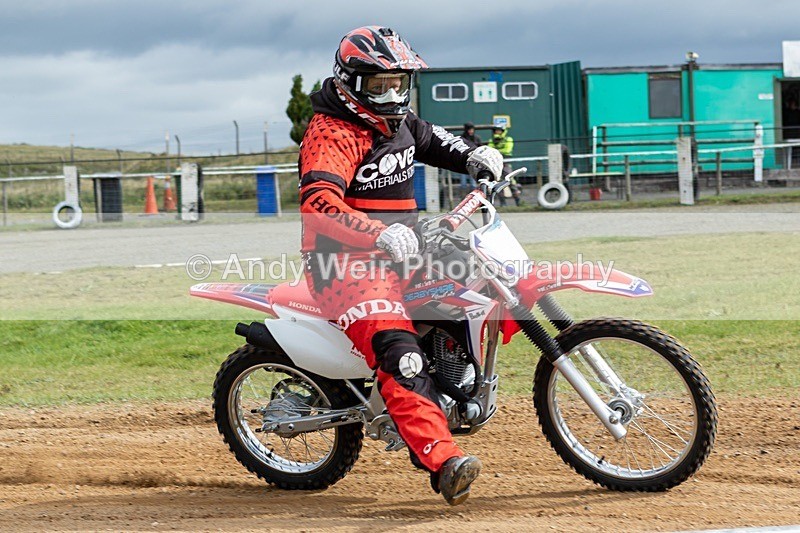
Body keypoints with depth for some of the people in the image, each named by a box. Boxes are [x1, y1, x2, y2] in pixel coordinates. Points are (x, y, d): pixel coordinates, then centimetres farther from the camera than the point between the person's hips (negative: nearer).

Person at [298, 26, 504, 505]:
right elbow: (318, 201, -32)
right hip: (347, 263, -10)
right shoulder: (333, 134, -15)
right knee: (401, 356, -28)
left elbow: (432, 139, 35)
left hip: (398, 255, 10)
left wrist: (473, 157, 15)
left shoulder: (397, 121, 14)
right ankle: (443, 461, -40)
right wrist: (378, 233, -44)